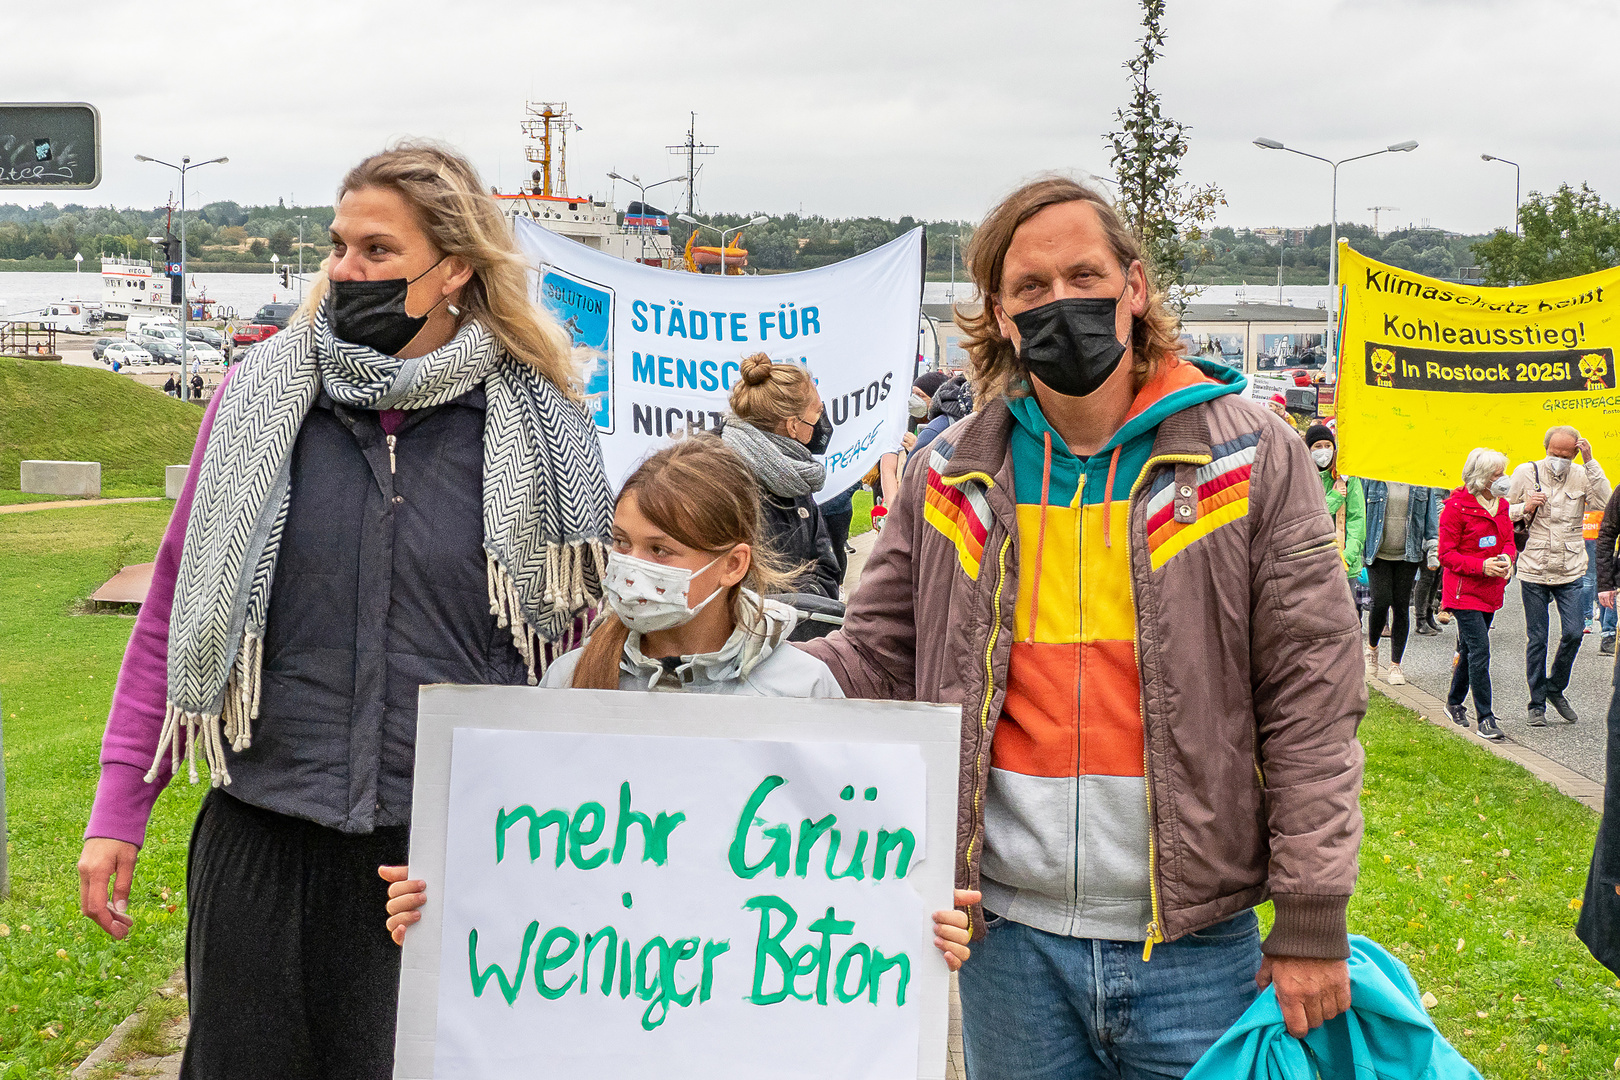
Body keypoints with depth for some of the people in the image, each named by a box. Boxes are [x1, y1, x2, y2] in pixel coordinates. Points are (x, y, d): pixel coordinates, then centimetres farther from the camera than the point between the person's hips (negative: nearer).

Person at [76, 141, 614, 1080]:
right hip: (262, 837, 2)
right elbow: (178, 603, 5)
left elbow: (578, 639, 4)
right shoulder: (263, 394, 1)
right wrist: (121, 806, 2)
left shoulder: (536, 427, -3)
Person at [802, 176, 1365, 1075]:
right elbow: (878, 656, 7)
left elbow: (1312, 698, -4)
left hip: (1196, 943, -2)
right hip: (1008, 943, 3)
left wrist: (1312, 922, -6)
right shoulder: (954, 475, 6)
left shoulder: (1252, 458, -3)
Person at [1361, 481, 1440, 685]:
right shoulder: (1373, 478, 0)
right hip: (1378, 554, -1)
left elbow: (1431, 516, 11)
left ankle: (1395, 666, 10)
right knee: (1381, 603, -10)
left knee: (1401, 607, 2)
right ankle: (1372, 647, 20)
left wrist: (1433, 548, 4)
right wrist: (1357, 549, 3)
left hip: (1408, 554, 1)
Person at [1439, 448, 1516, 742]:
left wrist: (1507, 557, -6)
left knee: (1470, 649, 16)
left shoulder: (1502, 505, 9)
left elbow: (1509, 541, 18)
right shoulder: (1457, 507, -13)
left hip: (1491, 591, 7)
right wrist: (1482, 566, -22)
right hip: (1464, 591, -7)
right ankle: (1484, 717, -9)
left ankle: (1454, 702, 33)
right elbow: (1447, 555, -11)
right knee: (1480, 650, -12)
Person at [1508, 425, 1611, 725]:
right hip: (1534, 570, -1)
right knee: (1537, 639, 3)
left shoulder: (1581, 475, 1)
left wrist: (1590, 463, -18)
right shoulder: (1526, 473, 0)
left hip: (1571, 571, 1)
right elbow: (1505, 513, 7)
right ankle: (1537, 704, 13)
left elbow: (1604, 501, -16)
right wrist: (1525, 507, -13)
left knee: (1574, 632, -5)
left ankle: (1555, 689, 20)